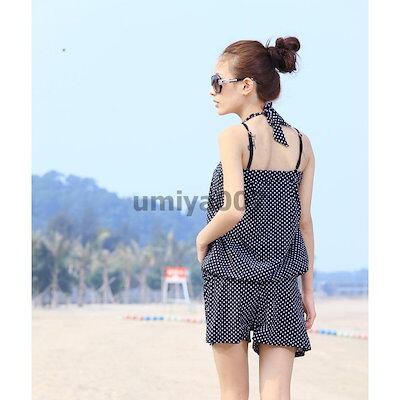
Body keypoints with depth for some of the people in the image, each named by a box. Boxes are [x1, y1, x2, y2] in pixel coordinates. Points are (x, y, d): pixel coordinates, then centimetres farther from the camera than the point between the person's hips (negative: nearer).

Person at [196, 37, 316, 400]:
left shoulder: (234, 136, -9)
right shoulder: (301, 144, 6)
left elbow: (234, 209, -21)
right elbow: (303, 221, 7)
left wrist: (202, 238, -1)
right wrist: (308, 291, 12)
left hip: (230, 277, -4)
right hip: (281, 283, 4)